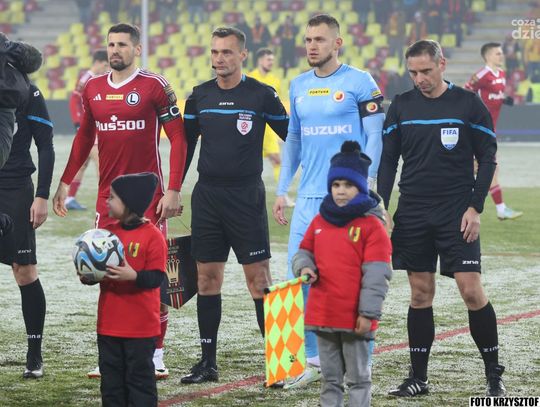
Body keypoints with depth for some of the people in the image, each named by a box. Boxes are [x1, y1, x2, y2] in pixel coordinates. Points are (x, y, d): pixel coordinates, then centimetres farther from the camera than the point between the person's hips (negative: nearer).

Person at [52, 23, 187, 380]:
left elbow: (178, 138, -6)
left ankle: (156, 354, 4)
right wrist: (65, 183, 19)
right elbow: (84, 138, 21)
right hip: (108, 196, 5)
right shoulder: (93, 89, 9)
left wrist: (174, 190, -12)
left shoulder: (154, 86, -6)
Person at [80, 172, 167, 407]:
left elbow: (157, 277, -14)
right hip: (109, 323, 6)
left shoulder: (152, 236, -11)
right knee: (111, 376, 11)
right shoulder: (107, 233, 9)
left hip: (141, 326, -6)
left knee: (139, 376, 0)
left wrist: (133, 276, -30)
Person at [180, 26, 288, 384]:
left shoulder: (262, 95, -5)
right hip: (207, 195, 4)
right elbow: (185, 145, 15)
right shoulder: (200, 96, 7)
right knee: (207, 277, 5)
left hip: (246, 196, -4)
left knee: (258, 277, -6)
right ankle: (208, 362, 11)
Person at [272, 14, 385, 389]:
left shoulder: (359, 82, -4)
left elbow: (374, 138, -4)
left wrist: (365, 185, -13)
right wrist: (282, 190, 16)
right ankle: (312, 360, 12)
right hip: (308, 199, 5)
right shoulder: (299, 86, 13)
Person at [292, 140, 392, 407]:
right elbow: (304, 252, 20)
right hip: (323, 313, 5)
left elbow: (376, 274, -11)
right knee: (330, 377, 14)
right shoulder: (319, 222, 9)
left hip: (356, 320, -5)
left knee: (358, 377, 5)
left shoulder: (371, 225, -8)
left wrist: (368, 313, -14)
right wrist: (304, 267, -5)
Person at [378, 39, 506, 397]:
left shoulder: (469, 104, -2)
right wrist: (382, 208, 1)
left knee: (472, 290, -8)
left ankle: (494, 374, 2)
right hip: (412, 214, 3)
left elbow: (487, 159, 0)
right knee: (421, 294, 5)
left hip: (457, 214, -3)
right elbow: (387, 162, 11)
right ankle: (418, 377, 11)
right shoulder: (400, 107, 6)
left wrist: (475, 208, -8)